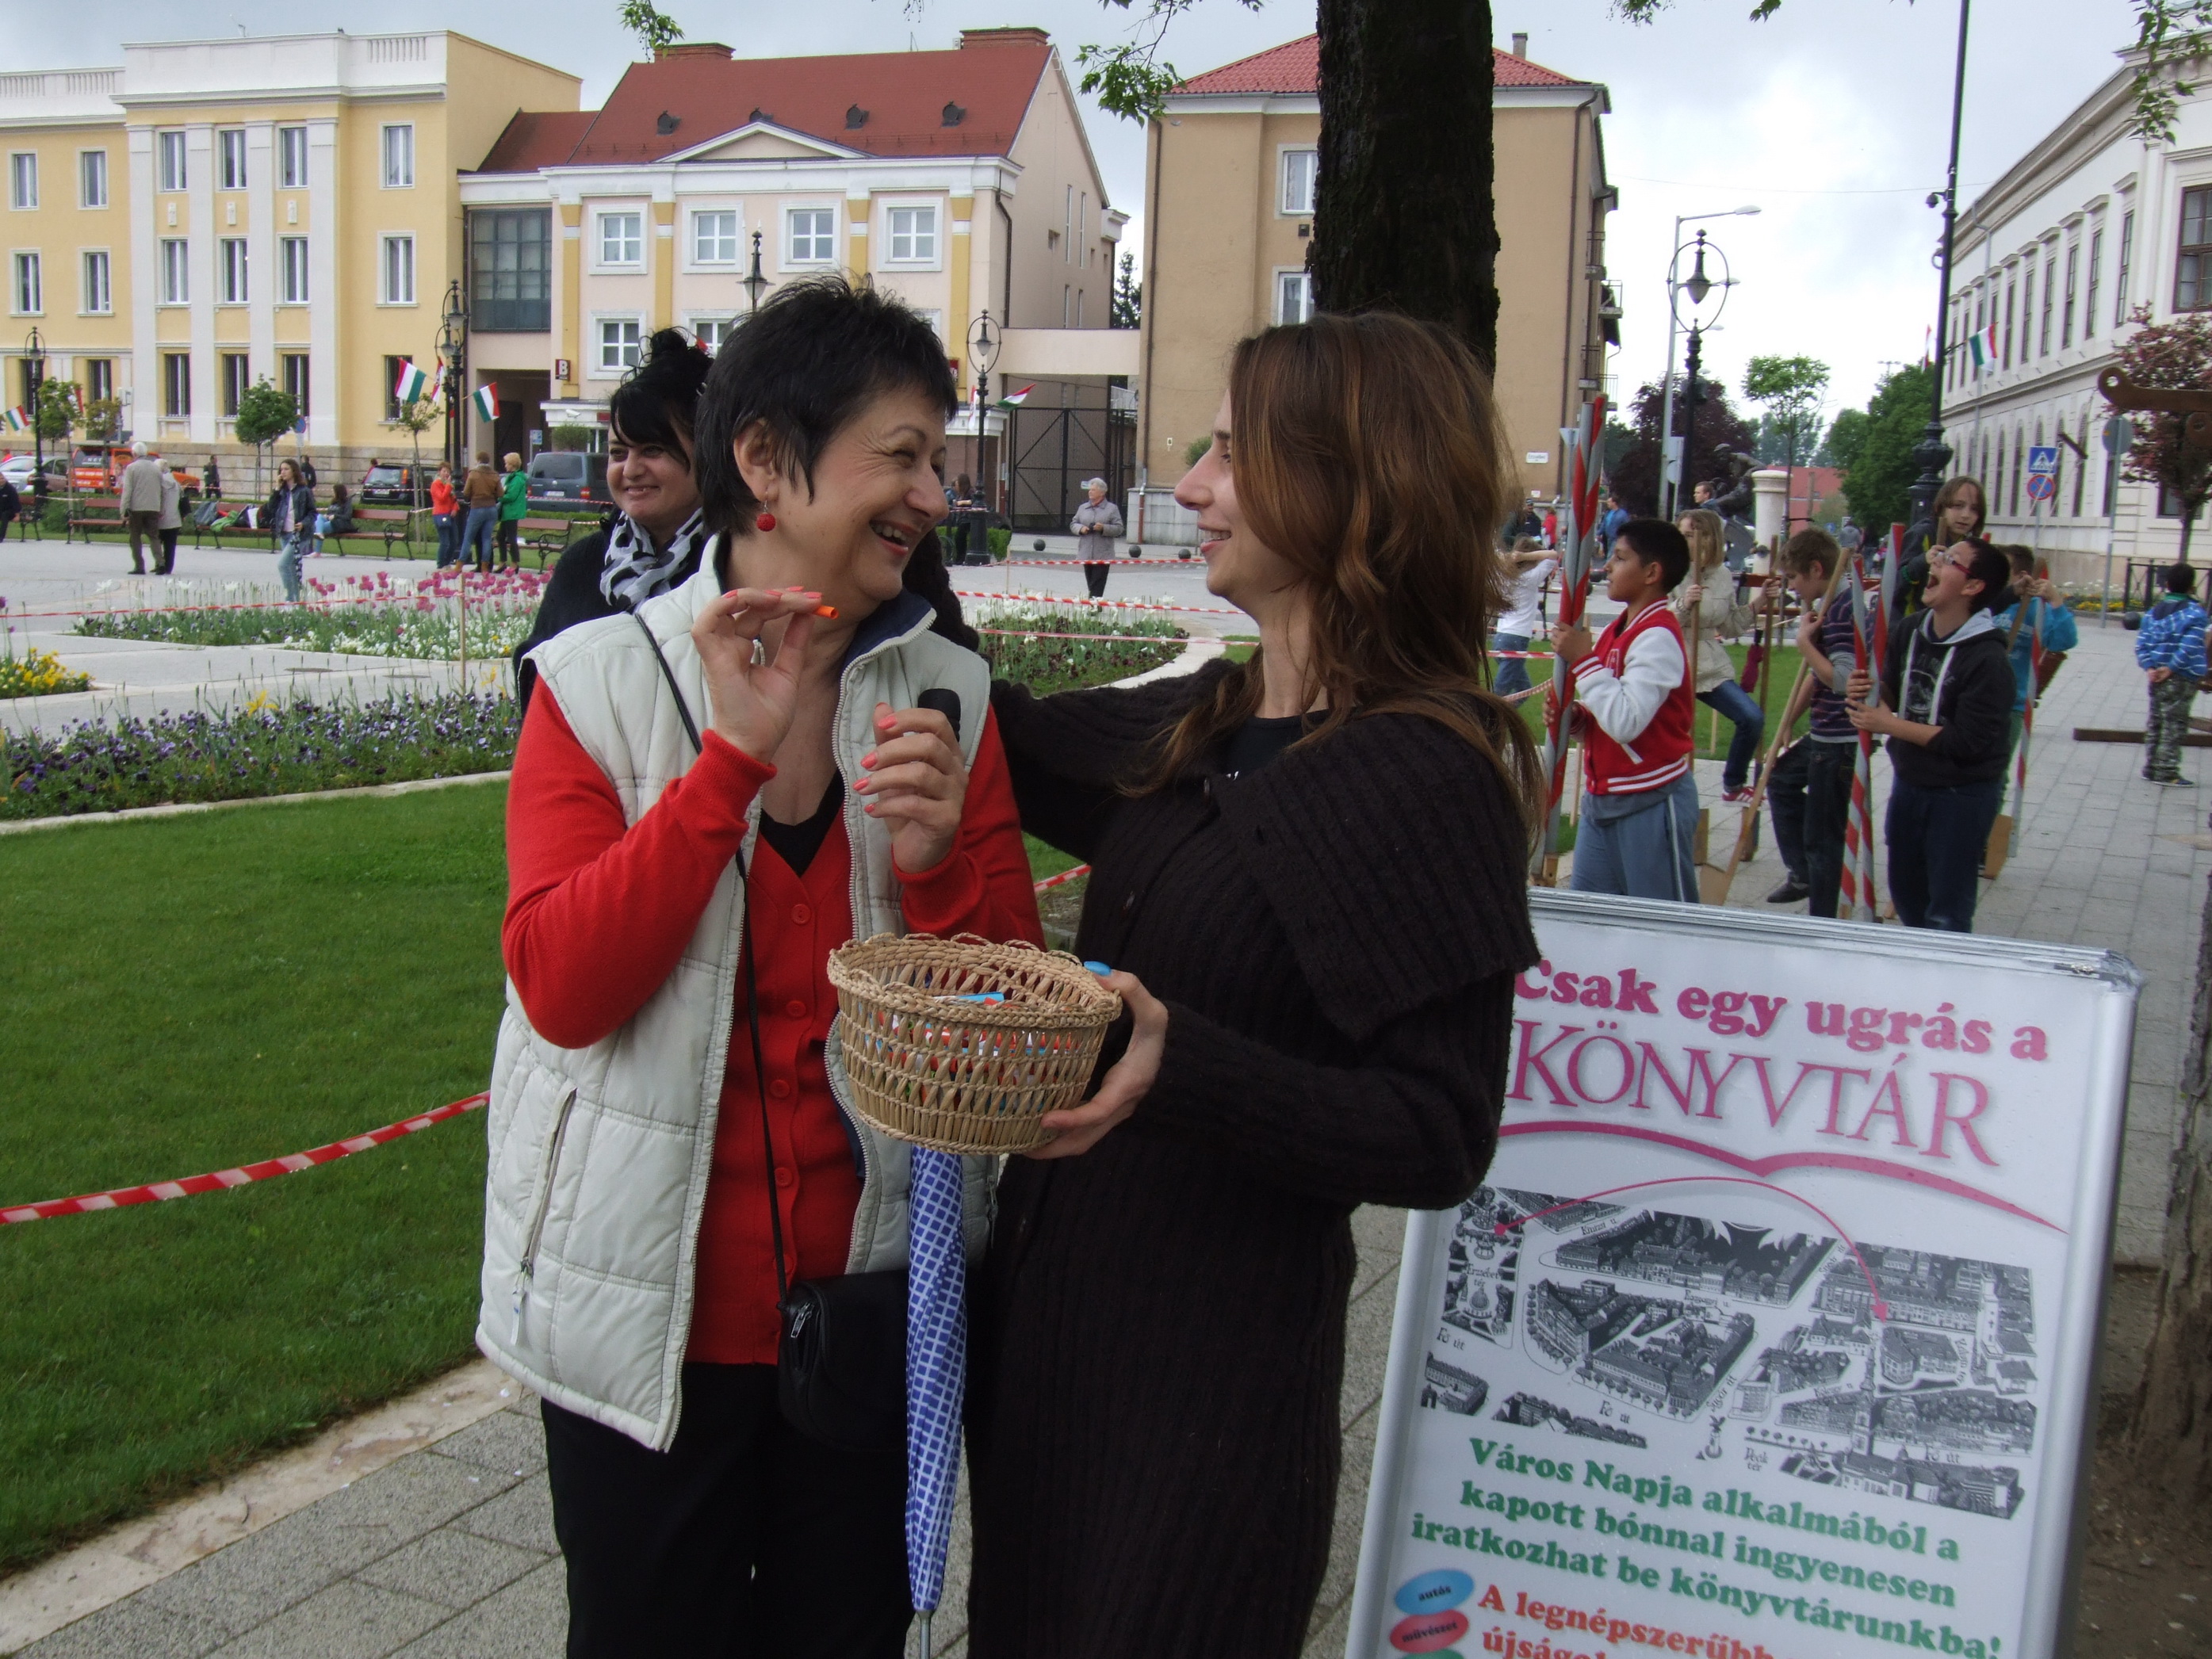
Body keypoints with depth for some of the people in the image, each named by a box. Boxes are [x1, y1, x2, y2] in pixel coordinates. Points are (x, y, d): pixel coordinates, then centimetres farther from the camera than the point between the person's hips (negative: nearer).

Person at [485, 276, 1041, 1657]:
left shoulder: (948, 691, -2)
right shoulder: (605, 679, -8)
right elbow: (560, 990, -18)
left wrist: (938, 861, -21)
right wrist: (732, 760, -25)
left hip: (877, 1312, 2)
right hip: (654, 1317, -2)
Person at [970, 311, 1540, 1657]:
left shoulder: (1428, 775, -18)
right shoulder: (1203, 726, 4)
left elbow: (1439, 1139, -20)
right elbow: (1023, 748, 21)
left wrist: (1181, 1065, -33)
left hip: (1215, 1373, -8)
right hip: (1049, 1302, 8)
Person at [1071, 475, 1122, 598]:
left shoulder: (1112, 509, 1)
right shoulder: (1083, 508, 14)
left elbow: (1119, 528, -3)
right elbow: (1074, 524, 17)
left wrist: (1103, 528, -18)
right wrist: (1080, 528, -6)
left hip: (1103, 555, -5)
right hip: (1087, 554, 5)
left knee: (1097, 586, -9)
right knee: (1090, 584, 9)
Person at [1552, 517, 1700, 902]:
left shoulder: (1657, 637, -17)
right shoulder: (1617, 630, 10)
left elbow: (1626, 722, -27)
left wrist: (1582, 658, -20)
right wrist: (1575, 716, -3)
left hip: (1652, 804, -9)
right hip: (1602, 799, 9)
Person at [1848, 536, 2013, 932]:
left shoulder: (1987, 659, -22)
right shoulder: (1911, 631, 1)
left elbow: (1968, 743, -25)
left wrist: (1889, 725, -23)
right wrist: (1868, 693, -8)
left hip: (1962, 795, -8)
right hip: (1908, 782, 8)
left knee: (1947, 916, 1)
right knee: (1906, 893, 21)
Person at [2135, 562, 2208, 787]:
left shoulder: (2153, 612, 8)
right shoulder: (2196, 613, -10)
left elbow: (2141, 643, 0)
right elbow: (2189, 647, -20)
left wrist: (2149, 667, -7)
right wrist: (2171, 668, -16)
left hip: (2156, 676, 6)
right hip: (2182, 679, -6)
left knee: (2155, 722, 13)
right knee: (2175, 726, -1)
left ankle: (2151, 767, 17)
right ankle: (2166, 772, -1)